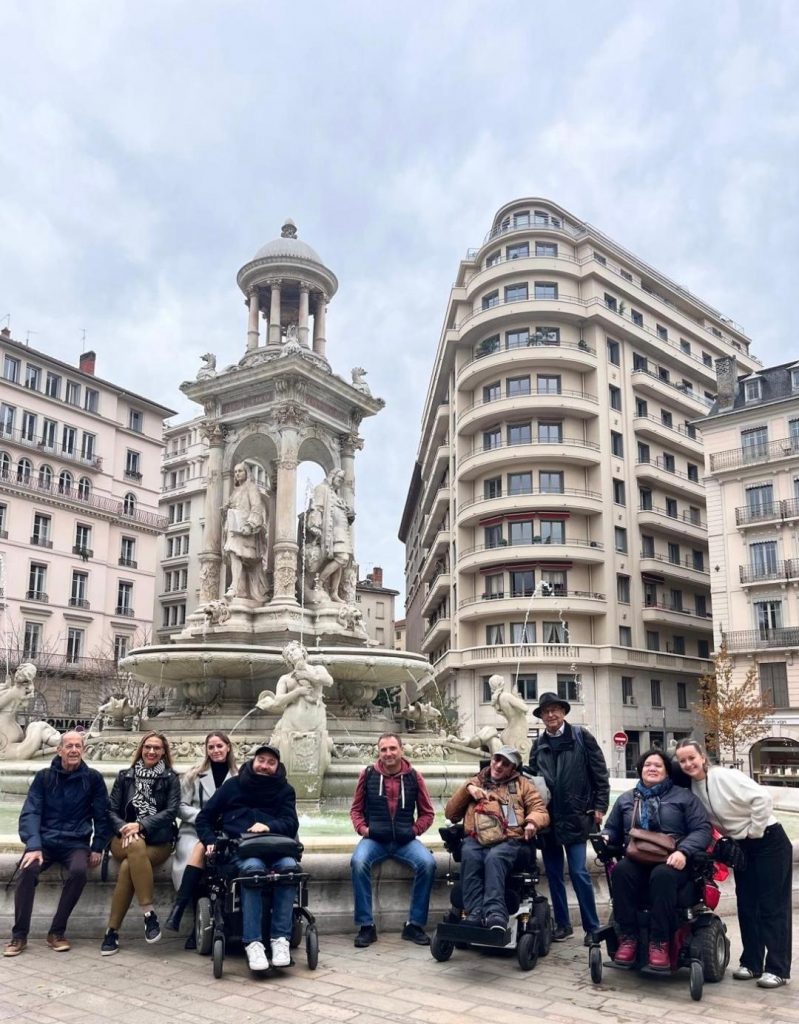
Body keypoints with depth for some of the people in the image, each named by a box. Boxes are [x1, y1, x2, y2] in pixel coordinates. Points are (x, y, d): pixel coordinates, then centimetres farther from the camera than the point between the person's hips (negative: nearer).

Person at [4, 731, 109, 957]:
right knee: (28, 869, -30)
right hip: (45, 840, 1)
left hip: (76, 843, 0)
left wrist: (97, 847, -3)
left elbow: (102, 815, 7)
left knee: (79, 871, -32)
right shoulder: (44, 777, 4)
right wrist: (33, 845, -19)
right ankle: (19, 935, -14)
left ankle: (56, 932, -14)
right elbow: (30, 812, -4)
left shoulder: (93, 778, 2)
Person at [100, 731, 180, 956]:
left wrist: (141, 826, -17)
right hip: (124, 839, 1)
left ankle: (112, 931, -20)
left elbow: (171, 812, -3)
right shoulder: (125, 776, 14)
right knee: (136, 845, -36)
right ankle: (149, 913, -33)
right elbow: (112, 811, 7)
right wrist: (124, 829, -15)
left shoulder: (170, 778, 9)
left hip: (158, 840, -1)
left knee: (128, 867, -32)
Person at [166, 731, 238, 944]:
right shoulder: (194, 775, 10)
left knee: (202, 850, -35)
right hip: (194, 830, 0)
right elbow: (182, 807, 6)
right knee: (201, 851, -34)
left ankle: (179, 905, -32)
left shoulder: (239, 777, 8)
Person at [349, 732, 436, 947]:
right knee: (358, 862, -31)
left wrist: (414, 830, -3)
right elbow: (356, 810, 13)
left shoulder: (414, 776, 4)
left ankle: (414, 925, -10)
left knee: (427, 863, -26)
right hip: (375, 839, 0)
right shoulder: (368, 775, 3)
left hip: (405, 840, 1)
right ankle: (366, 926, -17)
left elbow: (427, 813, 12)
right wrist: (363, 829, -4)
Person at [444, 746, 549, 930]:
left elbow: (541, 811, 13)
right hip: (475, 838, 1)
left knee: (494, 858, -36)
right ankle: (475, 913, -40)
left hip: (508, 839, -1)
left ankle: (495, 913, -47)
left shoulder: (522, 784, 24)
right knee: (469, 856, -34)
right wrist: (467, 788, 5)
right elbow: (450, 813, 20)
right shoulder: (475, 782, 26)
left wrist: (532, 822, -10)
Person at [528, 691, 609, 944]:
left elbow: (600, 773, -2)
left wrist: (600, 806, -6)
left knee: (578, 872, -5)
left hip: (575, 816, -4)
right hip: (547, 817, 4)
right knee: (553, 873, 10)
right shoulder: (538, 745, 9)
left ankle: (591, 927, 8)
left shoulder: (581, 736, -1)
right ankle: (562, 924, 22)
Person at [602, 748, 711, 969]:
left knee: (662, 875, -38)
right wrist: (605, 837, -1)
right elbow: (612, 828, 25)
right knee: (620, 871, -32)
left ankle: (659, 942, -30)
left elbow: (702, 829, 0)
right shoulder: (626, 799, 21)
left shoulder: (683, 796, 11)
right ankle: (628, 937, -26)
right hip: (636, 861, 3)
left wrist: (684, 851, -18)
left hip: (672, 863, -3)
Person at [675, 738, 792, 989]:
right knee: (746, 905, 9)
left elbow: (762, 798, -30)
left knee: (772, 905, -3)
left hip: (769, 842, -7)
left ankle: (778, 969, 3)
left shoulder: (725, 776, -24)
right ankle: (751, 962, 19)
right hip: (742, 847, 7)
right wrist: (732, 835, 0)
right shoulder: (692, 789, -2)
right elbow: (708, 821, 11)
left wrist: (754, 832, -20)